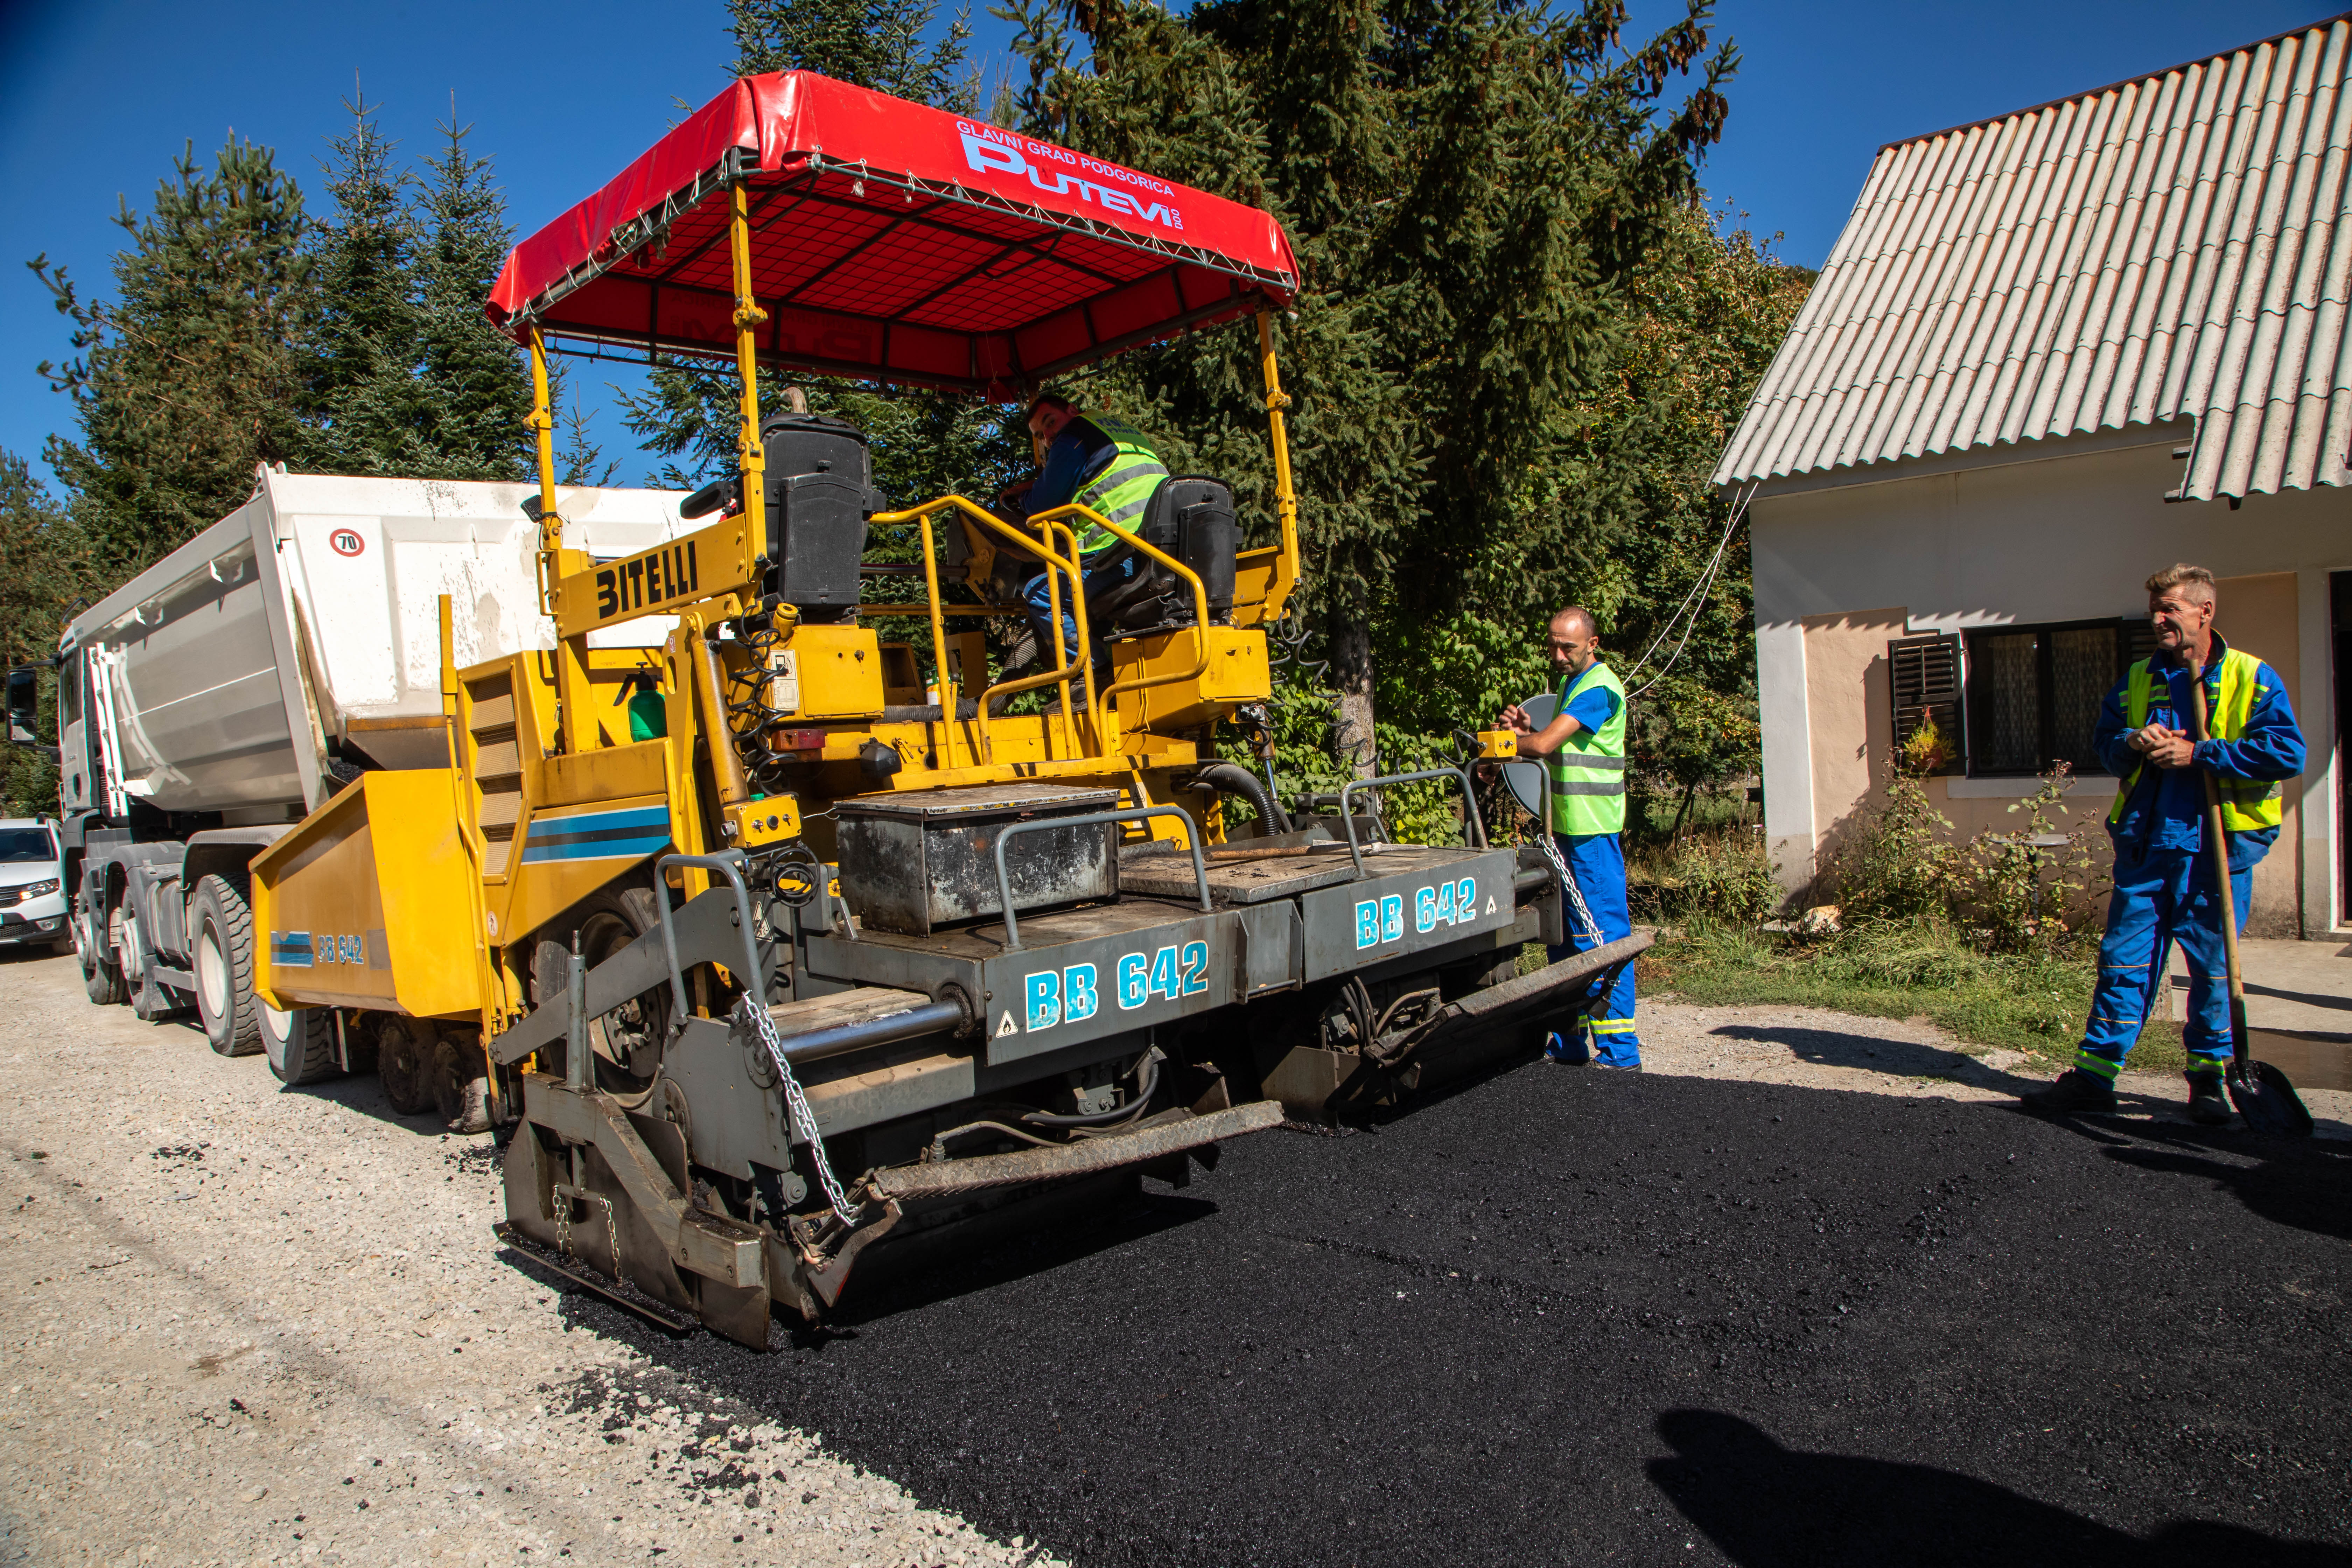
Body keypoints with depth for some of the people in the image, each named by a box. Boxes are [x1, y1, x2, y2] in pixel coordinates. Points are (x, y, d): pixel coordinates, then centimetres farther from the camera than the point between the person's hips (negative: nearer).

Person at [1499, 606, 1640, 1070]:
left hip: (1593, 831, -10)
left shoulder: (1599, 687, -14)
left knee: (1605, 934, -7)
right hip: (1565, 826, 10)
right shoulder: (1572, 683, 17)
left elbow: (1545, 745, -21)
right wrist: (1527, 728, 3)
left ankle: (1619, 1052, -2)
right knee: (1564, 934, 14)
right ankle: (1571, 1042, 24)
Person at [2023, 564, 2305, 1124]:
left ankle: (2208, 1076, 22)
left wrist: (2199, 755, -14)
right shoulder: (2136, 680, 13)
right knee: (2124, 960, 4)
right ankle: (2094, 1074, 8)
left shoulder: (2253, 679, 0)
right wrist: (2132, 744, -4)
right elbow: (2103, 740, 18)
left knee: (2213, 966, 6)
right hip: (2144, 844, 3)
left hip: (2216, 848, -3)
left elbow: (2288, 752, -9)